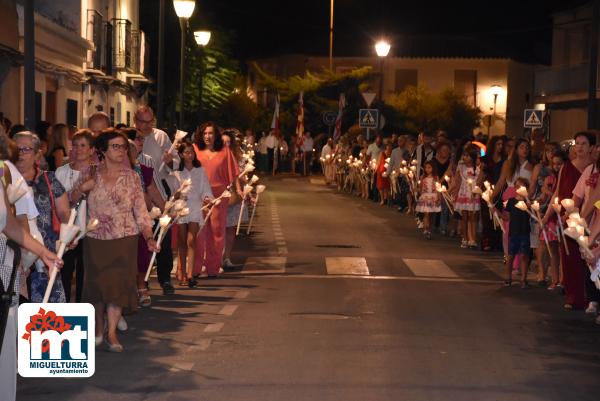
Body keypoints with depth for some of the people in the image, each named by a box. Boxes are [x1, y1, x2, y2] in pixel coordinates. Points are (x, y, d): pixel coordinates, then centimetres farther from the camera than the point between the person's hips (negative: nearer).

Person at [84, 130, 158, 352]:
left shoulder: (131, 177, 1)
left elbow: (140, 210, -1)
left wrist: (149, 237, -11)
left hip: (124, 239, -1)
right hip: (95, 240, 1)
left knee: (118, 284, -2)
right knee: (96, 284, 6)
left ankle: (112, 333, 8)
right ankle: (98, 329, 24)